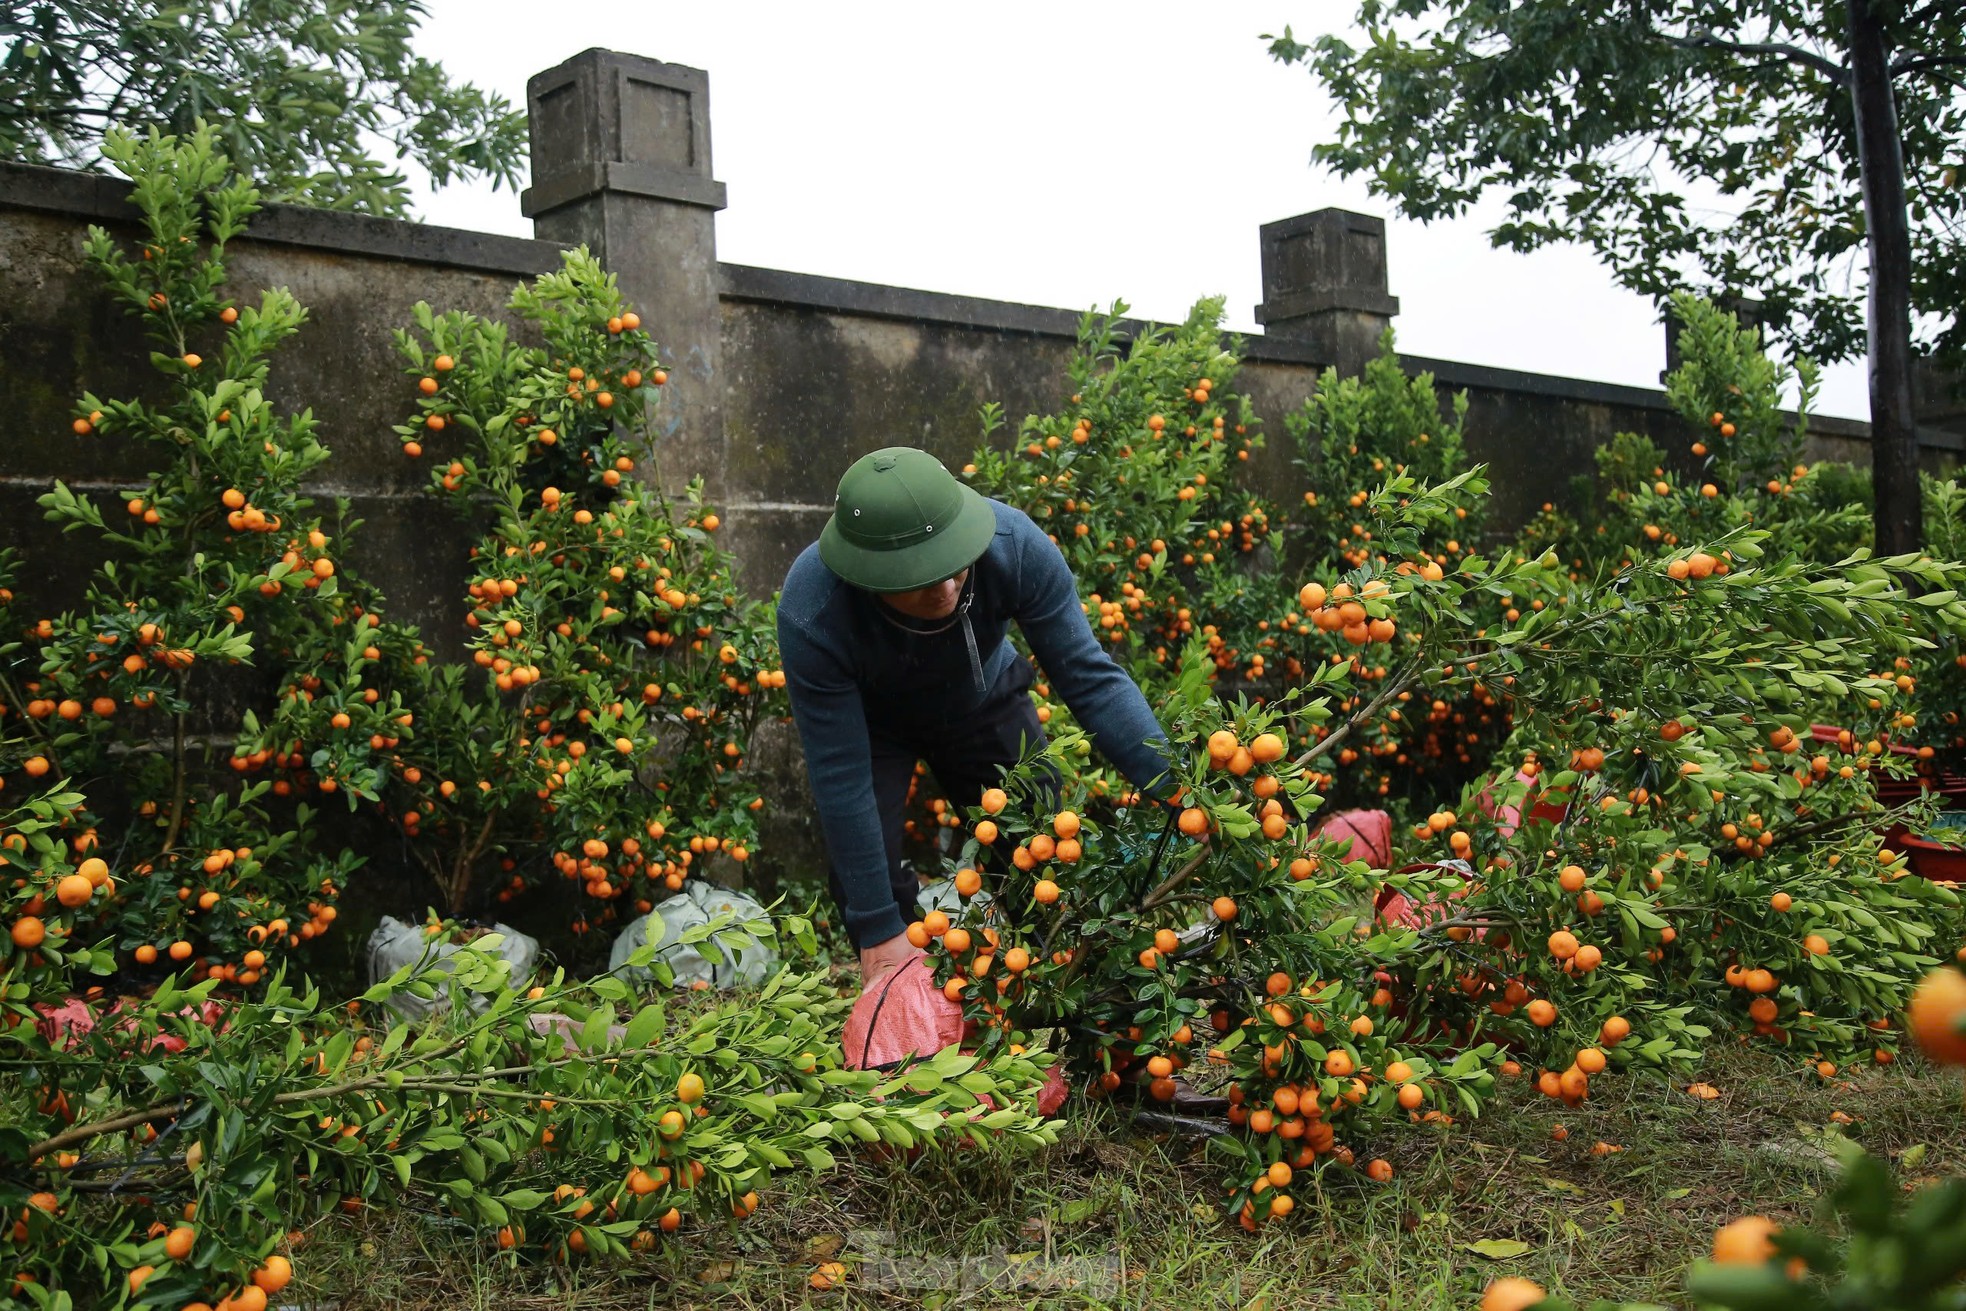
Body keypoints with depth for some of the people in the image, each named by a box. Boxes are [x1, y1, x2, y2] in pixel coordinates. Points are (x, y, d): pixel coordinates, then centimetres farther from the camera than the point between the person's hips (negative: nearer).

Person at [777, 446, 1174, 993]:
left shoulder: (1015, 544, -36)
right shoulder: (811, 616, -41)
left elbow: (1089, 677, -27)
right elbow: (841, 779, -34)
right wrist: (878, 930, -29)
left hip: (983, 701, 2)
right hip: (870, 721, -2)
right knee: (866, 880, -14)